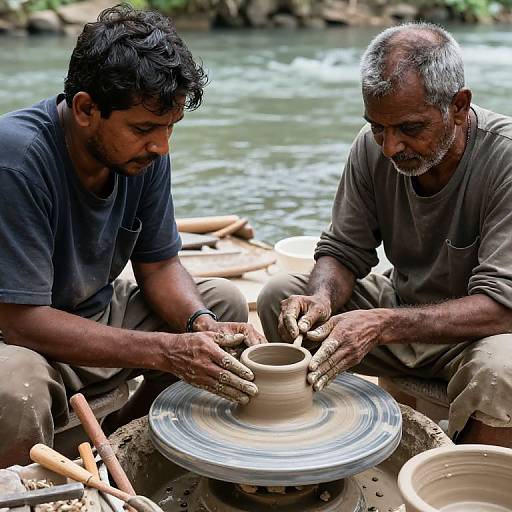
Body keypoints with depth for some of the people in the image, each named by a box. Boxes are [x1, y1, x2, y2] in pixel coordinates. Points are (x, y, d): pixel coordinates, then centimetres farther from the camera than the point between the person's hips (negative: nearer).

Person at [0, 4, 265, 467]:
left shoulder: (145, 151, -9)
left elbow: (158, 265, 2)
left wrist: (202, 325, -20)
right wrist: (169, 351, -32)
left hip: (97, 315, 7)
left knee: (225, 302, 2)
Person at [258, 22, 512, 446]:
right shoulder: (373, 147, -9)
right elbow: (343, 252, -2)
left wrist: (383, 325, -39)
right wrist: (322, 298, -25)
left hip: (476, 330, -5)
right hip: (403, 308, 5)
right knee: (279, 296, -9)